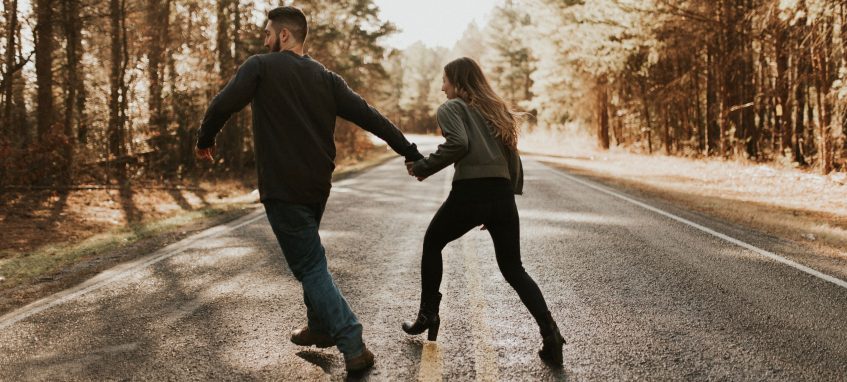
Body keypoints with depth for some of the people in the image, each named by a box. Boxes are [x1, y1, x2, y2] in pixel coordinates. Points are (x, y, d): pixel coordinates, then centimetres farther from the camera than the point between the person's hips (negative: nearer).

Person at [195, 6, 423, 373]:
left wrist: (205, 140, 6)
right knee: (309, 257, 25)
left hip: (282, 189, -6)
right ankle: (319, 327, 35)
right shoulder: (325, 78, 8)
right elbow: (369, 115, 1)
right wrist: (410, 152, 3)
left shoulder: (260, 67, -5)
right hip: (317, 186, 6)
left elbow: (222, 105, -13)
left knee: (310, 267, -1)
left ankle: (353, 346, -6)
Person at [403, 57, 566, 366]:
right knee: (513, 269, 15)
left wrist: (421, 168, -6)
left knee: (432, 244, 23)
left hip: (469, 192, -5)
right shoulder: (496, 109, 22)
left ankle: (428, 315, 26)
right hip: (503, 195, 5)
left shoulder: (451, 108, 4)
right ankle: (550, 335, -1)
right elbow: (512, 158, 18)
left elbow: (458, 144, -16)